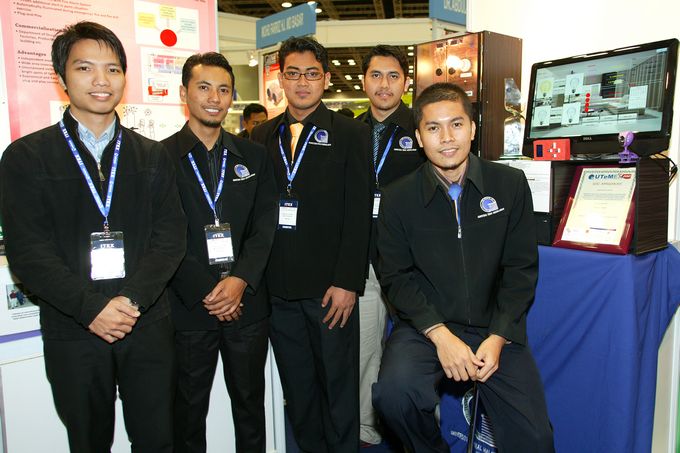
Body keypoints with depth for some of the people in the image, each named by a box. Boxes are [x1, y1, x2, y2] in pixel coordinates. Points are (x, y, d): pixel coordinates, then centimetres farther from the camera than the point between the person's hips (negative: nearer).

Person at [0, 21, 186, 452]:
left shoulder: (153, 156, 6)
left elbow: (171, 237, -1)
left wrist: (132, 300, -15)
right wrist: (91, 308, -17)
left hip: (148, 324, 2)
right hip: (72, 331, -1)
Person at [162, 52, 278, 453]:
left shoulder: (254, 156, 8)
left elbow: (265, 227, 2)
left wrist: (241, 280, -12)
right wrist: (205, 291, -12)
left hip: (248, 303, 3)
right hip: (188, 308, -2)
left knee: (251, 405, 15)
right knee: (189, 409, 14)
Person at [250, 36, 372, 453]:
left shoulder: (351, 134, -1)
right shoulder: (262, 137, 11)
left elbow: (359, 213, -7)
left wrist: (347, 282, -12)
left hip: (330, 288, -3)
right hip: (277, 288, 4)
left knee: (339, 385, 9)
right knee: (297, 387, 16)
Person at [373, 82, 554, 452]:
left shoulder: (510, 184, -1)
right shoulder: (399, 197, -2)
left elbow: (521, 269, 1)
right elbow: (396, 277, -3)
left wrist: (498, 337, -10)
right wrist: (439, 334, -16)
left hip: (496, 328, 1)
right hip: (425, 326, 0)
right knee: (393, 392, -26)